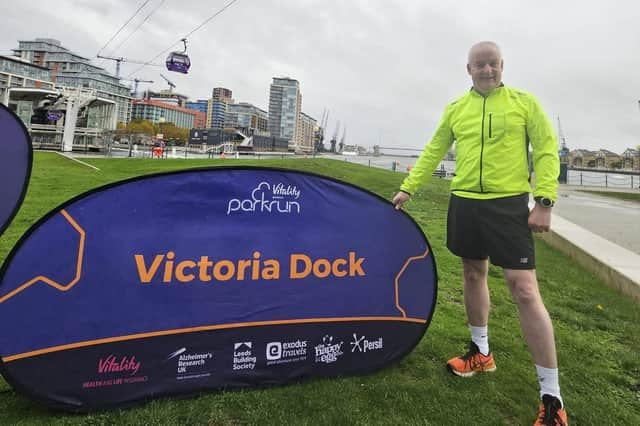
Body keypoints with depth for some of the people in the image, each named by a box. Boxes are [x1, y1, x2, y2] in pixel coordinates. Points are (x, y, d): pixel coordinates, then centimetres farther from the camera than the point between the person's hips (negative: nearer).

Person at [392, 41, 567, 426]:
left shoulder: (524, 102, 1)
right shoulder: (455, 109, 10)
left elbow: (547, 149, -1)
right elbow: (433, 152, 14)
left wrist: (545, 202, -10)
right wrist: (408, 188, 9)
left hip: (509, 204, -4)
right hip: (465, 203, 4)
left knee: (524, 289, -8)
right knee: (474, 275, 13)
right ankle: (481, 352, 35)